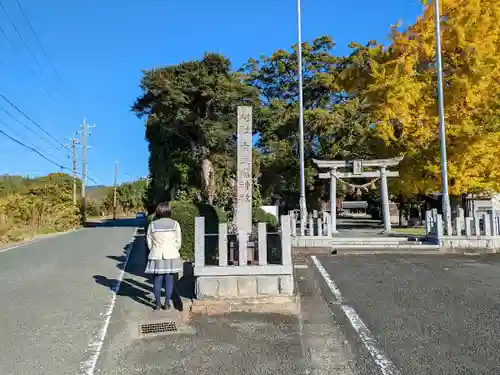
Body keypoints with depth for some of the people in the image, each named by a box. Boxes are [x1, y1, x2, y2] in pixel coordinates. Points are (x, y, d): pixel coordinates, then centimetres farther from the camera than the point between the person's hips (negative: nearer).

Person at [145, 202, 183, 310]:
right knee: (169, 281, 7)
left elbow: (149, 243, 2)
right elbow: (178, 242, -1)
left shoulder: (152, 225, -2)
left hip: (156, 256, 1)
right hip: (171, 256, -1)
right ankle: (166, 304, 10)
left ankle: (158, 304, 13)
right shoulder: (175, 224, -4)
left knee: (157, 281, 8)